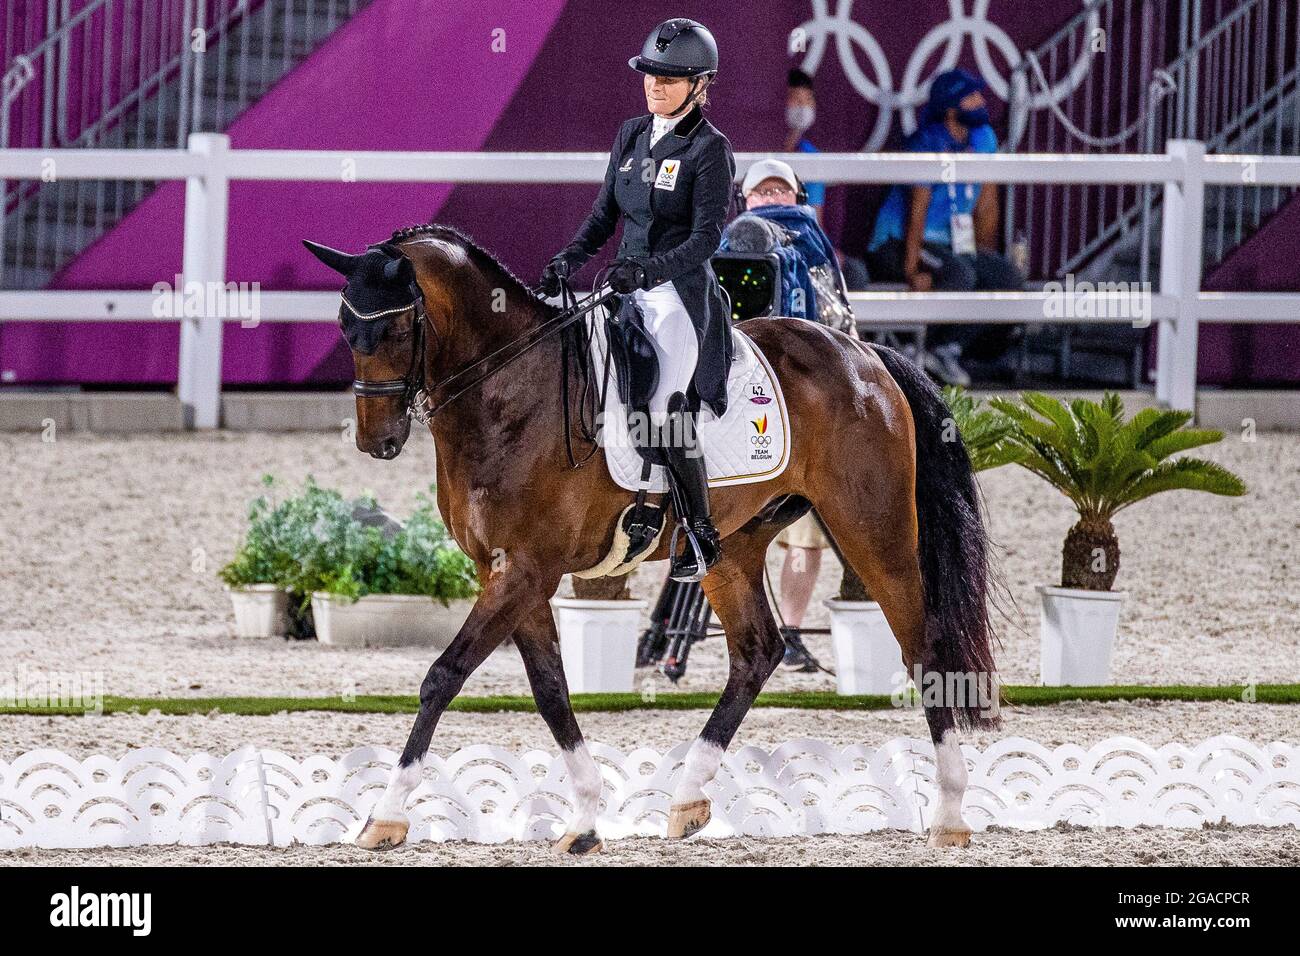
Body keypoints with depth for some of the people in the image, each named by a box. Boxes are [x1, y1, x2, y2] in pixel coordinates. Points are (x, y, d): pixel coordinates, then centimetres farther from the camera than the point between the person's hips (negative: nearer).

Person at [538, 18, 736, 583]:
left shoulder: (709, 149, -9)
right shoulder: (631, 136, 11)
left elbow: (708, 237, -14)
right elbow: (605, 214, 16)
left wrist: (647, 269, -27)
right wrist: (570, 259, -1)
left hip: (679, 288, -7)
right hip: (626, 283, 7)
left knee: (666, 404, -20)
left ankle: (700, 536, -7)